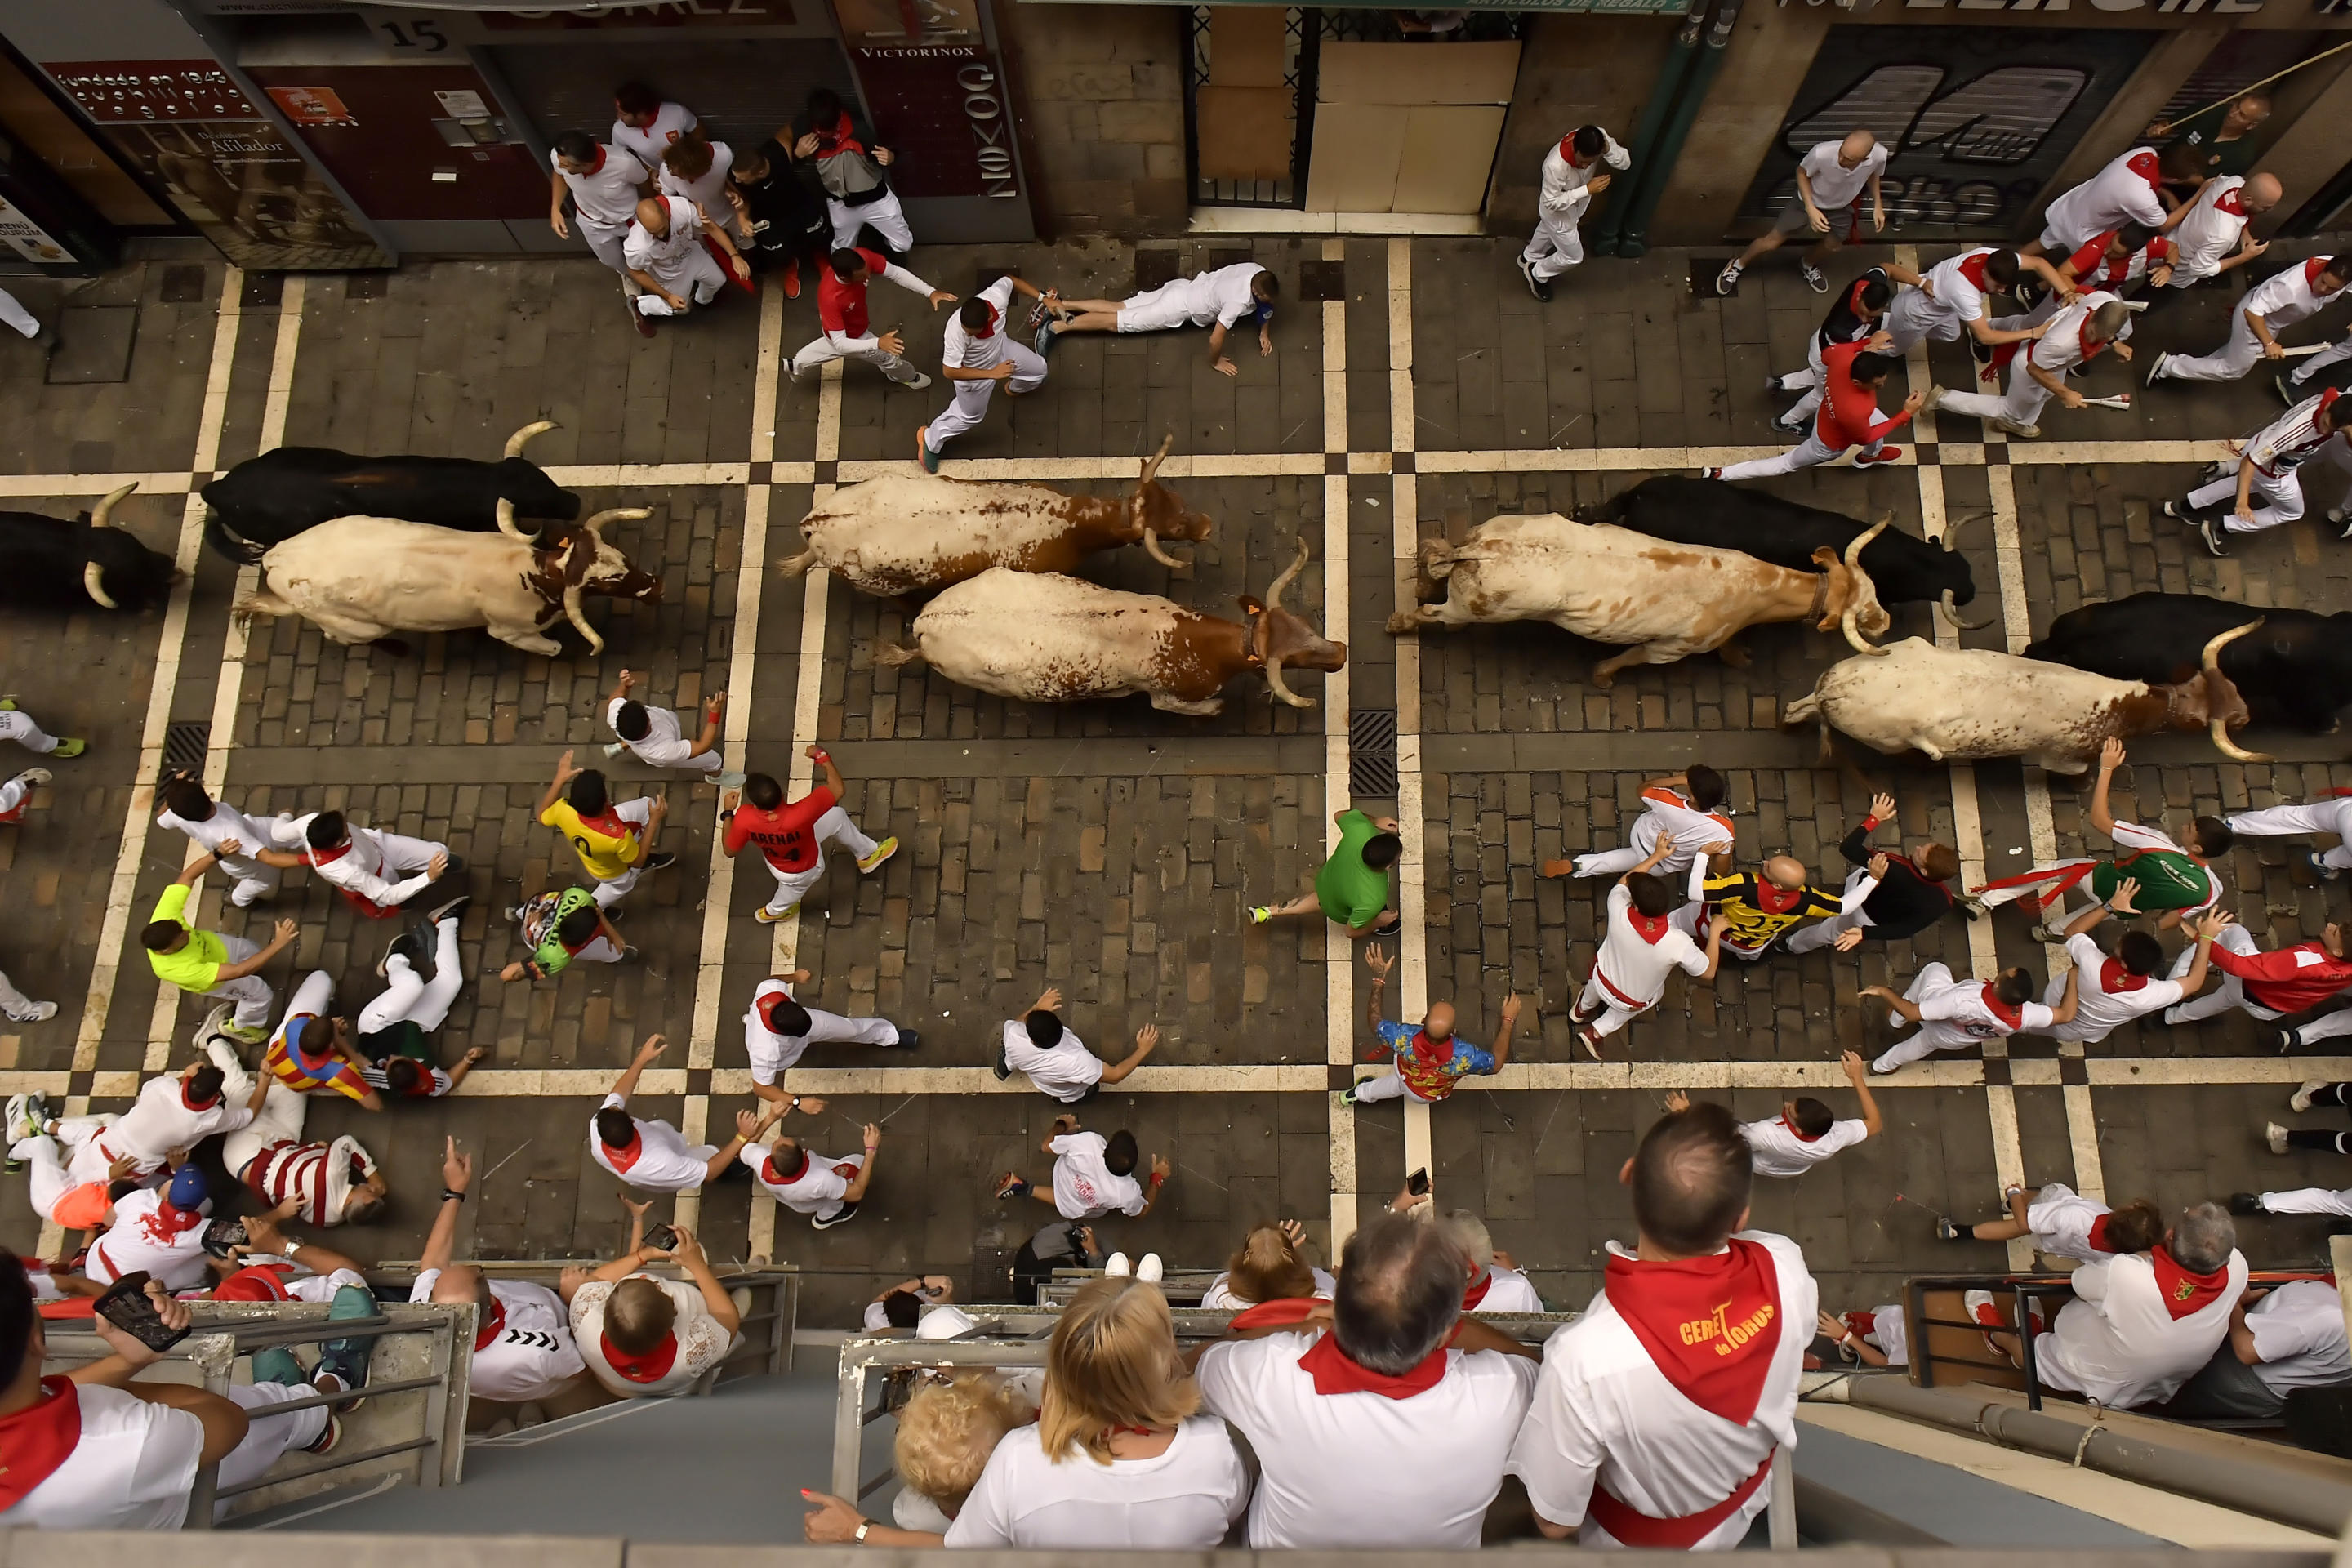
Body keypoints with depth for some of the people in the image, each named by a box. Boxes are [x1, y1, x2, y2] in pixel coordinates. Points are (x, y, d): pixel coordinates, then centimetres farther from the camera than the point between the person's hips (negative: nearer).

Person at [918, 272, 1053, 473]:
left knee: (1038, 370, 23)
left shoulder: (997, 296, -37)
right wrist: (992, 374, -42)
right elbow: (949, 371, -39)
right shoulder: (955, 332, -48)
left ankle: (1015, 388, 60)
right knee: (969, 416, 18)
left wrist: (1043, 298, -15)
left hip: (1001, 349, 5)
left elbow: (1010, 280, -12)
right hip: (974, 373, -5)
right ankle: (930, 439, 44)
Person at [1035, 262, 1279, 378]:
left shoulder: (1258, 273, -9)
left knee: (1120, 307, 13)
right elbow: (1215, 339, -31)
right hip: (1179, 308, -8)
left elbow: (1266, 303, 14)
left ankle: (1059, 304, 17)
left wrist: (1265, 332, 7)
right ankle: (1056, 327, 6)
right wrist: (1215, 362, -12)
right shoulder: (1238, 302, -34)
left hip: (1185, 288, 8)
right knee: (1119, 321, 1)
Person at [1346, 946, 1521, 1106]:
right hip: (1432, 1096, 0)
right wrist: (1508, 1021, -20)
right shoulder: (1464, 1056, -48)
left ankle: (1361, 1093, 65)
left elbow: (1374, 1022, -24)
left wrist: (1378, 979, -21)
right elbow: (1497, 1063, -25)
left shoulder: (1405, 1038, -47)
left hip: (1404, 1077, 0)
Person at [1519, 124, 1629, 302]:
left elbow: (1625, 163, -22)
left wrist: (1608, 149, -42)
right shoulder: (1556, 165, -46)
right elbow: (1551, 203, -31)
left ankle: (1529, 259, 66)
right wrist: (1587, 190, -37)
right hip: (1557, 212, -6)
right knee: (1573, 256, 13)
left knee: (1548, 231, 35)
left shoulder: (1599, 137, -30)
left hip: (1576, 203, 6)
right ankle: (1537, 274, 41)